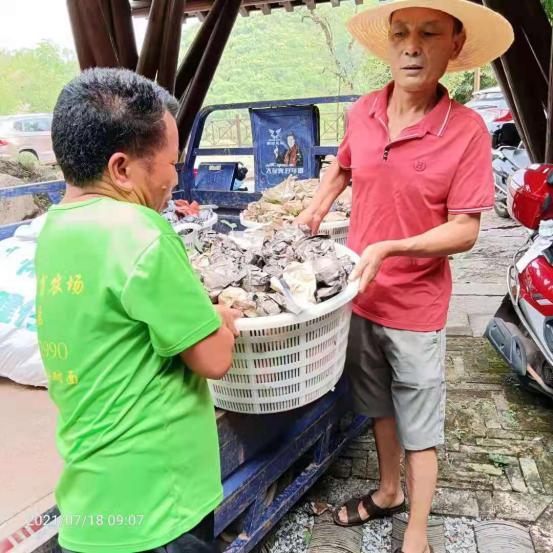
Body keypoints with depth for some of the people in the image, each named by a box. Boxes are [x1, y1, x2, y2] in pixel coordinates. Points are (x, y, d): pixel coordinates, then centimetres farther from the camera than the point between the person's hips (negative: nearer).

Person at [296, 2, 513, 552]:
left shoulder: (467, 130, -17)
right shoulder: (362, 112, -3)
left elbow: (465, 231, -15)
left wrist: (389, 248, -26)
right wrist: (312, 213, 5)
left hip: (416, 308, -4)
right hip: (359, 297, 5)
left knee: (419, 427, 11)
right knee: (379, 407, 22)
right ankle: (388, 492, 46)